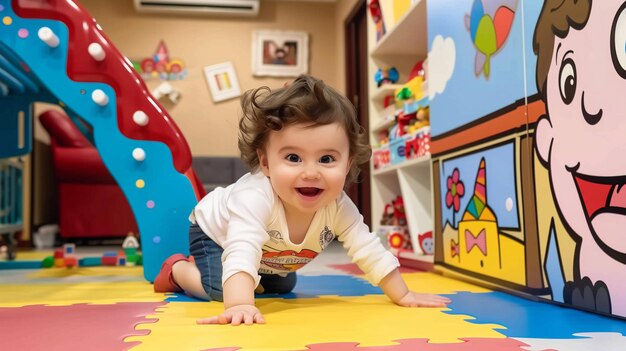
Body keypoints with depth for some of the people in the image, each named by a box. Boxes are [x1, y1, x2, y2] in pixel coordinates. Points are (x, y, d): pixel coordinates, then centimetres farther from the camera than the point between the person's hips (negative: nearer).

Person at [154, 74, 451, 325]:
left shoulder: (339, 207, -30)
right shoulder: (255, 196, -47)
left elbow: (370, 251, -22)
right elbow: (241, 253, -57)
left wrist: (403, 296, -22)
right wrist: (239, 305, -71)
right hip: (215, 232, -5)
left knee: (282, 287, 11)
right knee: (220, 289, -23)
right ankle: (177, 269, 6)